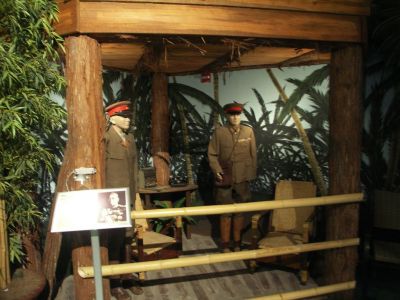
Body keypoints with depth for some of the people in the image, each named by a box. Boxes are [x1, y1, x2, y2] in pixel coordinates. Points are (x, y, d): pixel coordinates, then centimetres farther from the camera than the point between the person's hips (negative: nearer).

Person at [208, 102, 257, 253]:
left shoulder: (248, 131, 2)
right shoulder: (219, 132, -4)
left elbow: (253, 154, 6)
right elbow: (212, 154, -1)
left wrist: (252, 173, 4)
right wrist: (217, 171, -12)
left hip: (242, 179, 2)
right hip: (225, 178, -2)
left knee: (240, 212, 11)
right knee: (226, 212, 4)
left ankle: (237, 242, 26)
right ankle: (225, 244, 17)